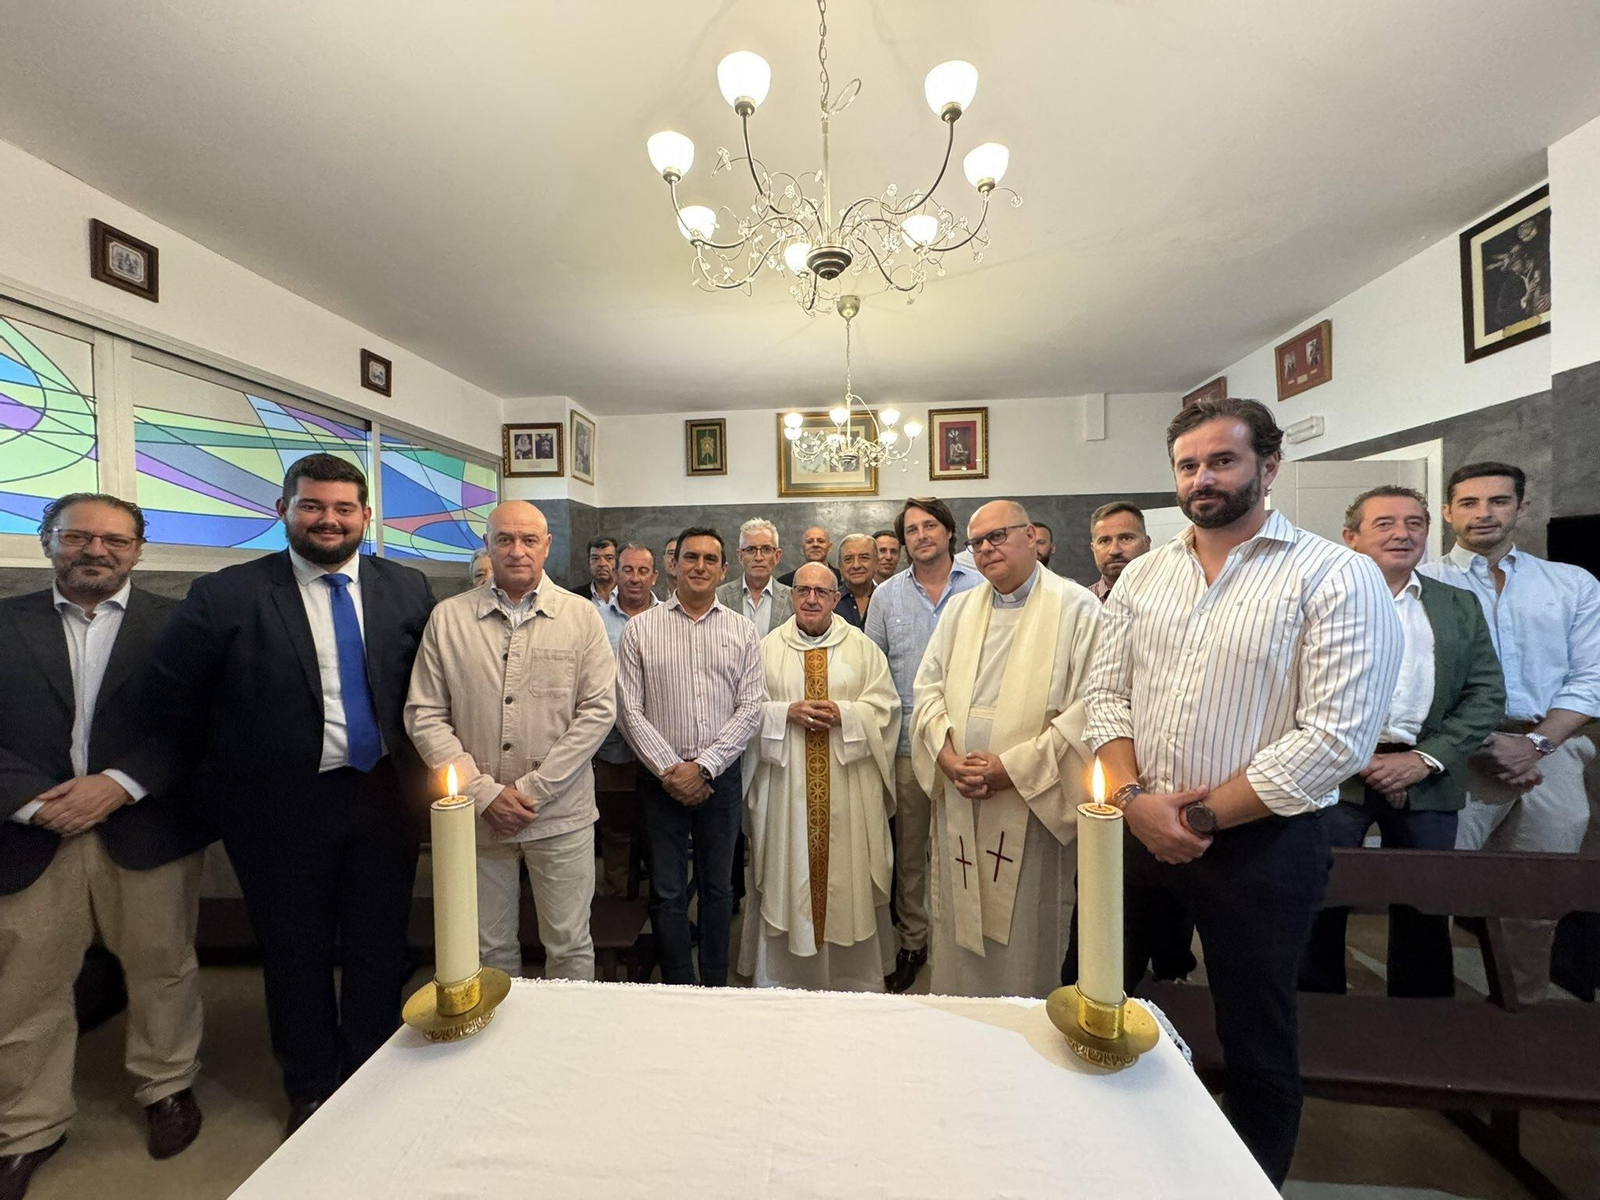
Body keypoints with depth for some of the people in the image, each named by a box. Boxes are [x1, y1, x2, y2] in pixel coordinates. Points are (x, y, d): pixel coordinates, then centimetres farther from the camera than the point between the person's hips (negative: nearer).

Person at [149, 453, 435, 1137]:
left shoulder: (408, 589, -3)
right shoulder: (226, 595, -9)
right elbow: (173, 695, 0)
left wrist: (414, 765, 5)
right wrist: (236, 762, 3)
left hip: (384, 798, 2)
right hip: (283, 808, -1)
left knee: (379, 948, 16)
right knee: (296, 954, 17)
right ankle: (309, 1090, 43)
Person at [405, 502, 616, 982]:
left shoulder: (581, 617, -2)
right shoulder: (447, 618, 2)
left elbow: (598, 710, -6)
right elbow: (424, 716, 0)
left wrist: (532, 790, -11)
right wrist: (484, 792, -9)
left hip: (561, 816, -1)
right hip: (478, 816, 2)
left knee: (570, 948, 11)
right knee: (489, 949, 18)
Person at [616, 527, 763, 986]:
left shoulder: (743, 631, 2)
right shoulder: (640, 629, -1)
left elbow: (750, 708, -3)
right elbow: (630, 710, -3)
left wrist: (704, 766, -11)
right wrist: (669, 769, -10)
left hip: (721, 776, 1)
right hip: (662, 778, -1)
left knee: (718, 888, 15)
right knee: (667, 892, 9)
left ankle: (715, 988, 33)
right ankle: (679, 992, 28)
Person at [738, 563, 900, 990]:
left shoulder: (863, 648, 5)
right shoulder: (768, 647, 4)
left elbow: (885, 705, 1)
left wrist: (843, 714, -14)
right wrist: (788, 712, -14)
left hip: (848, 784, 0)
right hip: (786, 783, 0)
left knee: (848, 871, 8)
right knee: (788, 872, 7)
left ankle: (854, 978, 28)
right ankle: (784, 977, 27)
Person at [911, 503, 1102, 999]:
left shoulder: (1076, 608, -5)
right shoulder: (960, 609, 10)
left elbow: (1087, 707, -12)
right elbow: (928, 687, 8)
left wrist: (1013, 767, -15)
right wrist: (948, 757, -7)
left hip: (1031, 803, -4)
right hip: (957, 798, 5)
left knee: (1024, 935, 9)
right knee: (958, 921, 16)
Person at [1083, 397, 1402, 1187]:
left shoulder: (1336, 578, -9)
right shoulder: (1142, 575, 5)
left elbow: (1336, 737, -16)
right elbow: (1106, 697, 3)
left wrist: (1203, 817, -14)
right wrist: (1135, 799, -11)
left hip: (1261, 843, -4)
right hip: (1133, 830, 5)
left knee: (1256, 1042, 16)